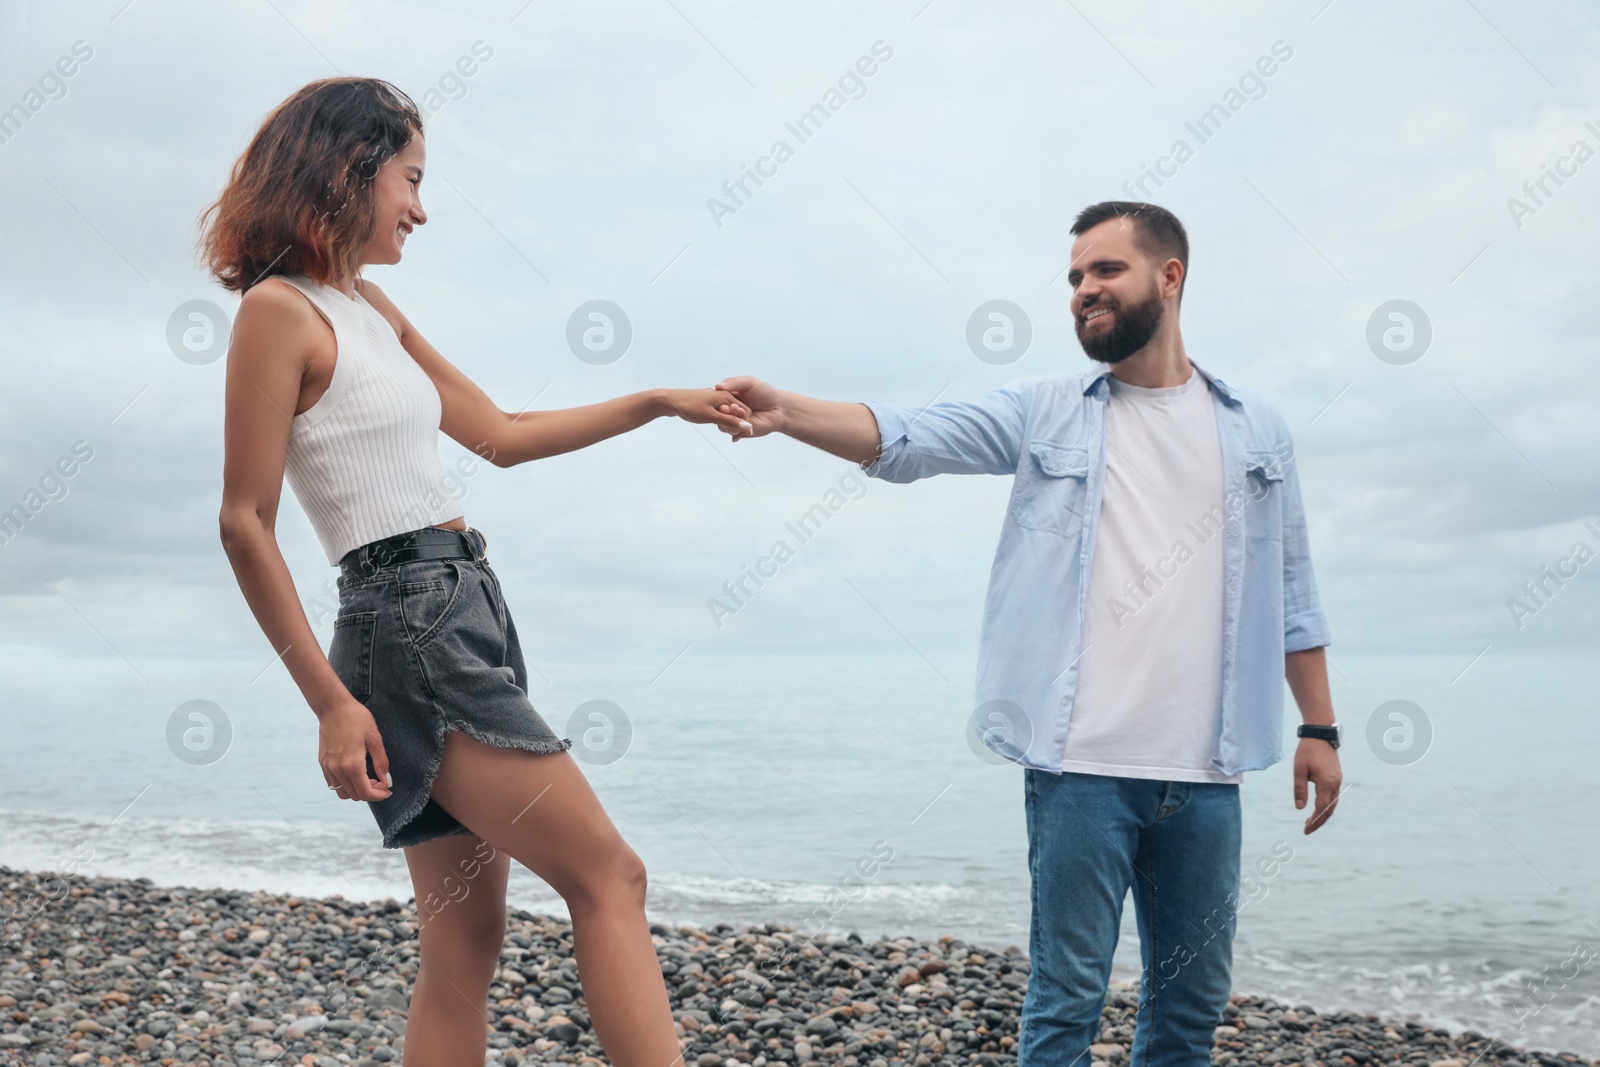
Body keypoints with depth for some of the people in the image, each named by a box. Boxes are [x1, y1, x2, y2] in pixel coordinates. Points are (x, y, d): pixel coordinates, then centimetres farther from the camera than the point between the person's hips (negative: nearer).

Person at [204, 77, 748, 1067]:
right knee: (609, 877, -8)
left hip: (466, 616, 9)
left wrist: (660, 403, 23)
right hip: (411, 626, -9)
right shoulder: (279, 311, -8)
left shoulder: (370, 308, 18)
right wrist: (332, 703, -17)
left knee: (466, 939, 9)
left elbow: (500, 435, 24)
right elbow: (246, 523, -13)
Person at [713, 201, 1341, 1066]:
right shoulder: (1045, 412, 6)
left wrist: (1320, 726, 11)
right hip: (1081, 766, -2)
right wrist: (786, 410, -23)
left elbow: (1291, 591, 14)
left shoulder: (1253, 426, 11)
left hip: (1205, 774, 2)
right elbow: (907, 437, -7)